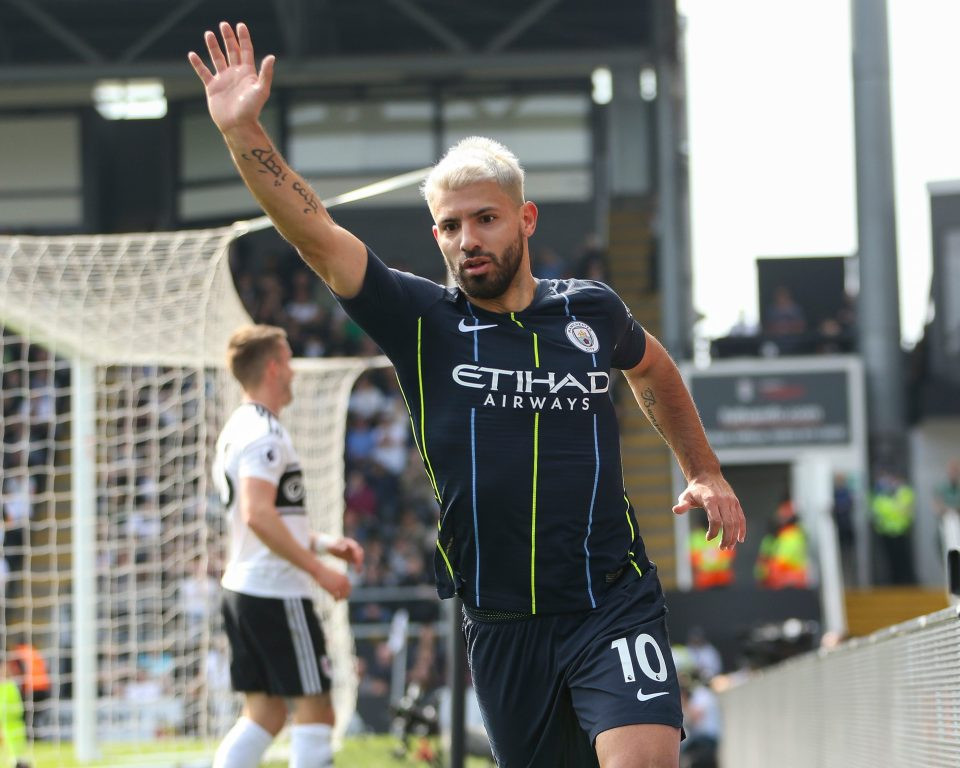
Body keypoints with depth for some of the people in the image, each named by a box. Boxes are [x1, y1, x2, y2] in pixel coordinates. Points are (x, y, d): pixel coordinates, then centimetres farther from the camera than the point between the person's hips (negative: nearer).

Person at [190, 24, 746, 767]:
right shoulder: (423, 323, 0)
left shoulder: (592, 310, 5)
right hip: (502, 628, 1)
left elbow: (653, 370, 28)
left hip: (613, 609, -1)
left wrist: (705, 473, 27)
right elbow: (314, 232, -10)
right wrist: (241, 128, -19)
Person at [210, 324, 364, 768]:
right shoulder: (264, 433, -15)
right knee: (315, 709, -2)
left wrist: (323, 543, 17)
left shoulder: (238, 429, 17)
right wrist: (318, 569, -23)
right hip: (277, 593, -10)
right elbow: (258, 515, -26)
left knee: (264, 712, 11)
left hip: (242, 587, 10)